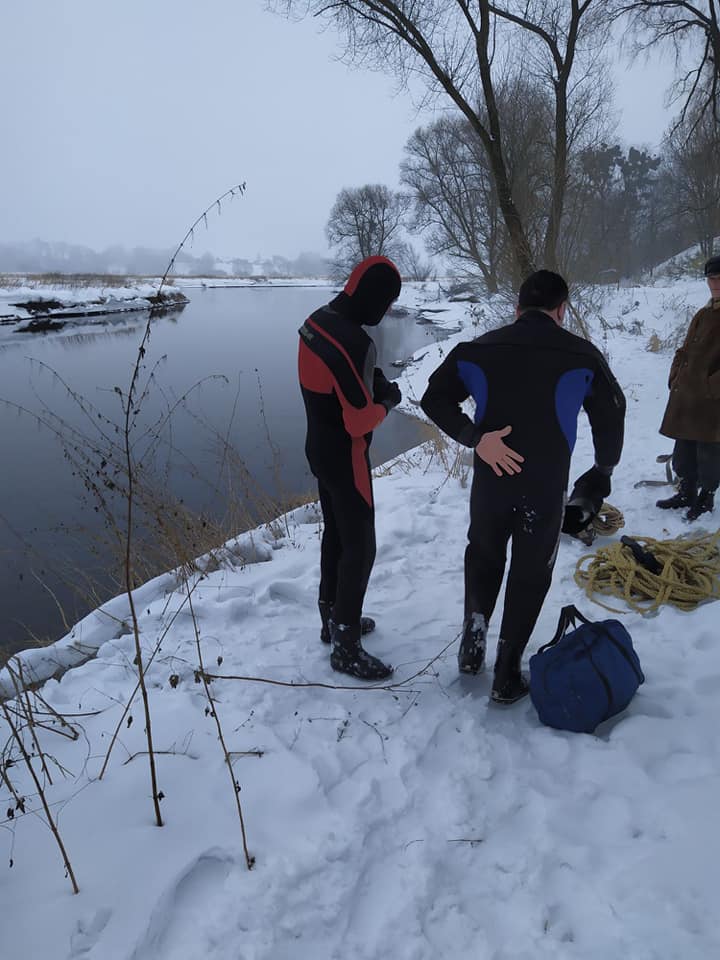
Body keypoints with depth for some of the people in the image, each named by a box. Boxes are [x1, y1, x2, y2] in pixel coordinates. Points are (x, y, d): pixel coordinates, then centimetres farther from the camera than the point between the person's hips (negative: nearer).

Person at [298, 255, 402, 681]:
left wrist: (370, 381, 0)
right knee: (360, 547, 1)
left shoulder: (317, 321, 2)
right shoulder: (355, 342, -27)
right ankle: (346, 647, 13)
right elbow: (361, 422, -25)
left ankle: (334, 618, 37)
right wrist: (387, 400, -6)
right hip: (345, 458, -9)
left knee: (336, 534, 21)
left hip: (320, 449, 10)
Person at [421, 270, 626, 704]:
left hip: (490, 481, 2)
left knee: (483, 558, 26)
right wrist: (605, 467, 22)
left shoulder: (479, 348, 0)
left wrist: (475, 439, -12)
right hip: (546, 488, -1)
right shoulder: (582, 355, -3)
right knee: (530, 575, 14)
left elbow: (435, 398, -6)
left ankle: (473, 642, 22)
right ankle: (507, 675, 19)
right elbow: (612, 416, 7)